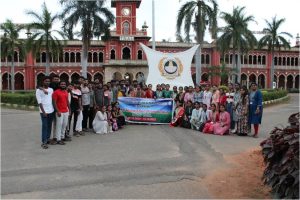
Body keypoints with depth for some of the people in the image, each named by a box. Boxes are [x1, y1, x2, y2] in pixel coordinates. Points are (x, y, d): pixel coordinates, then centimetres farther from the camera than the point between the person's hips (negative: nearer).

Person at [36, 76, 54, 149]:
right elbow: (39, 102, -8)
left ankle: (48, 138, 24)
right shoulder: (39, 90, -4)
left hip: (51, 111, 5)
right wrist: (43, 111, -14)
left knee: (49, 126, 11)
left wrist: (55, 109, 5)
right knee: (44, 126, -5)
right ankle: (44, 142, 0)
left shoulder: (51, 89, 10)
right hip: (44, 111, -5)